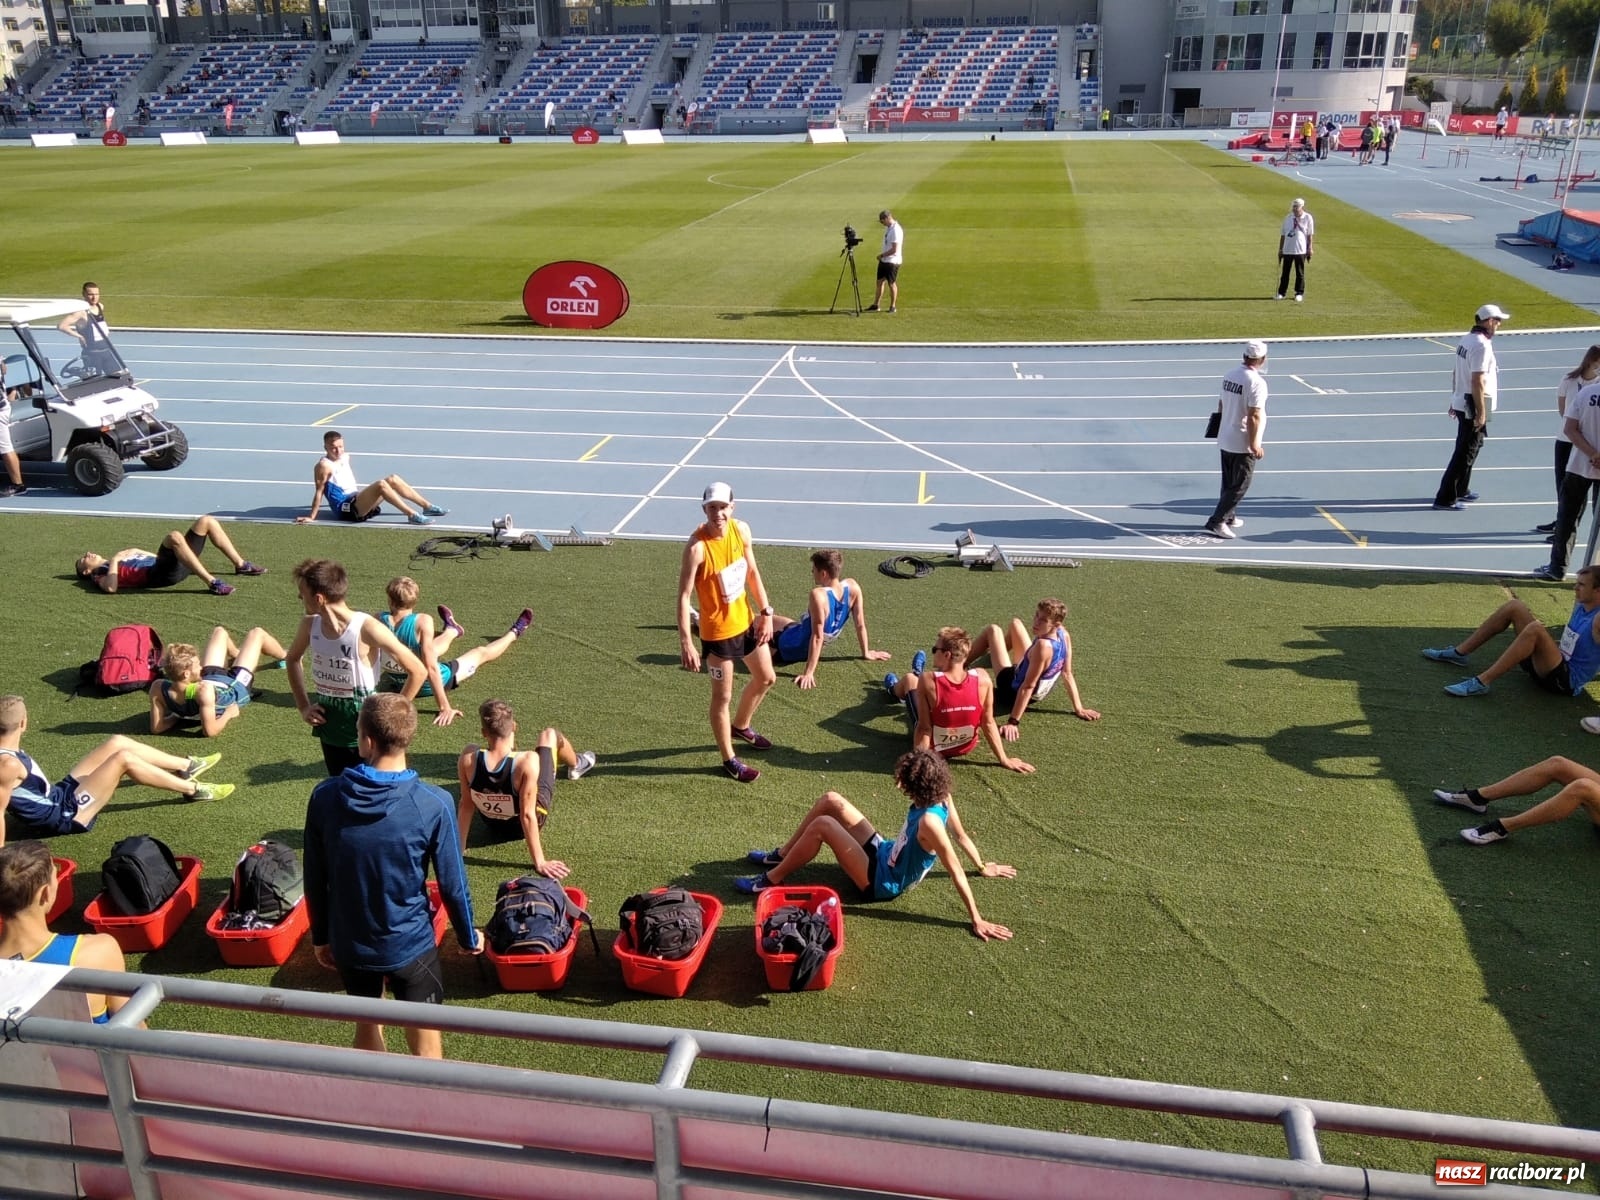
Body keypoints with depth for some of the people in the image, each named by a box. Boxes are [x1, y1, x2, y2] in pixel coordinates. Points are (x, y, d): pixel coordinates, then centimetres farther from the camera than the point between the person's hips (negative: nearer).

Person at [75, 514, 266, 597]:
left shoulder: (118, 559, 35)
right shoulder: (100, 575, 11)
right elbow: (111, 588, -15)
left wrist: (136, 552, 23)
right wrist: (114, 561, -3)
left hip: (177, 566, 9)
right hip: (160, 574, -9)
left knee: (207, 521, 8)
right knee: (174, 536, -38)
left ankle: (241, 565, 7)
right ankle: (212, 583, -41)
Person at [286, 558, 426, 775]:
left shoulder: (367, 629, -22)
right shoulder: (310, 625, -5)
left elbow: (418, 672, -18)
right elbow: (293, 659, 19)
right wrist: (303, 706, 10)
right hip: (329, 726, 6)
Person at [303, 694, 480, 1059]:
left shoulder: (324, 797, -13)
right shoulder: (432, 804, -21)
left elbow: (314, 879, -2)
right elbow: (452, 883, -13)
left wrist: (320, 936, 14)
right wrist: (469, 937, 5)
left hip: (349, 944, 3)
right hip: (411, 944, -3)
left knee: (368, 1025, 25)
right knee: (424, 1043, 12)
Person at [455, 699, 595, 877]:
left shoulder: (468, 759, -30)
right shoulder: (527, 762, -39)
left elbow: (465, 805, -17)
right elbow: (527, 815, -33)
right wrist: (540, 862, -25)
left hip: (494, 827, 2)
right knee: (549, 734, 14)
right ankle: (576, 765, 51)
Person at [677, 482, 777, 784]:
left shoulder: (741, 530, -7)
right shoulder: (697, 547, -27)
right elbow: (683, 595, -24)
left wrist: (766, 612, 5)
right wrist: (685, 642, -27)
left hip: (747, 621, 7)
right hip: (718, 632, -7)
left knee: (766, 679, 23)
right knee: (723, 697, 8)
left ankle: (741, 726, 50)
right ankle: (729, 759, 27)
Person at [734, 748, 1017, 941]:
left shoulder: (929, 821, -35)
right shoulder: (941, 798, -12)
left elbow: (956, 872, -30)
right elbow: (962, 835, 2)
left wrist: (977, 920, -24)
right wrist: (983, 867, 19)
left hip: (881, 880, -9)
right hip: (884, 853, 9)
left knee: (822, 825, -22)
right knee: (831, 800, 3)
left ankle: (772, 880, -4)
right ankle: (782, 855, 20)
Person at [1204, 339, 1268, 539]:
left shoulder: (1230, 375, 2)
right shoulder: (1256, 382, -20)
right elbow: (1254, 416, -22)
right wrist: (1254, 444, -16)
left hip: (1225, 440, 8)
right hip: (1243, 444, -8)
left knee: (1229, 482, 20)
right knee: (1239, 486, 0)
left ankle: (1229, 517, 32)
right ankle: (1216, 522, -4)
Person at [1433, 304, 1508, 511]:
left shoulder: (1467, 339, 9)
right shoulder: (1481, 345, -19)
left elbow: (1458, 374, 16)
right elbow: (1477, 381, -23)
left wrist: (1454, 400, 23)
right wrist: (1481, 412, -20)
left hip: (1462, 402, 10)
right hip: (1473, 405, -10)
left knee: (1468, 448, 22)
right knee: (1466, 452, -6)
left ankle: (1461, 490, 33)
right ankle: (1445, 498, -5)